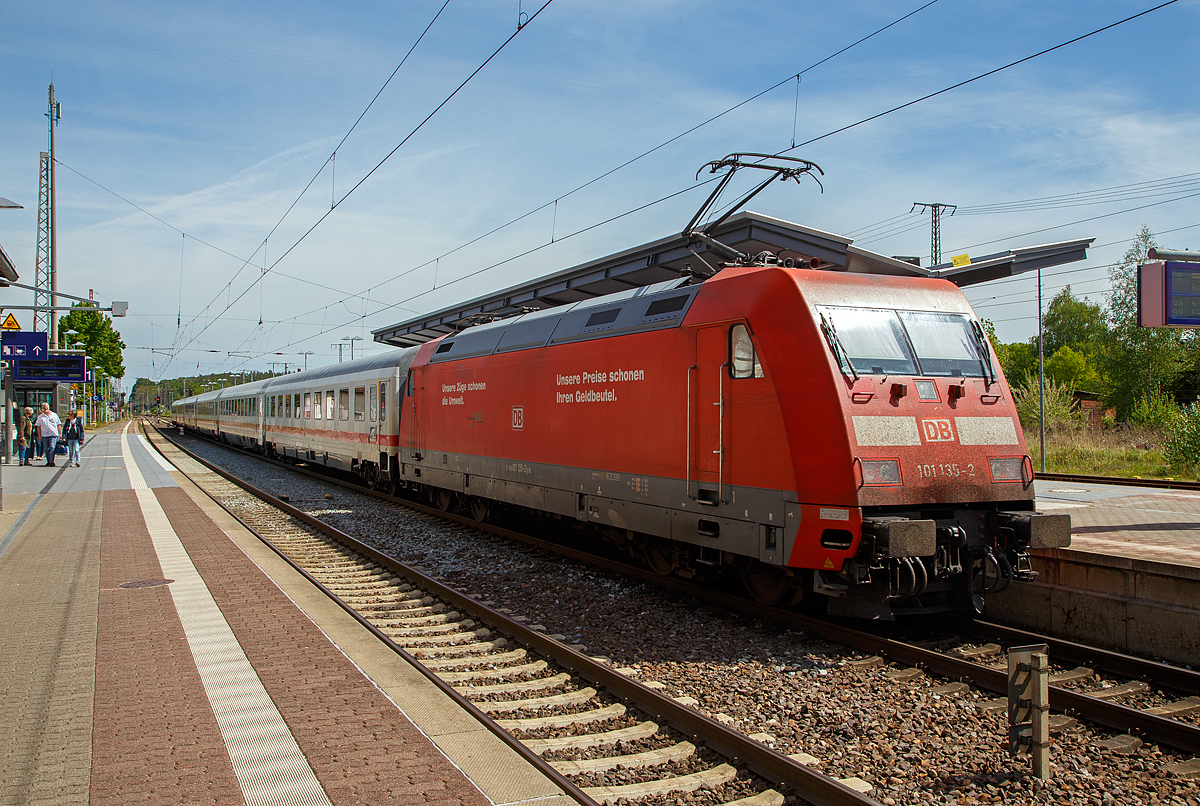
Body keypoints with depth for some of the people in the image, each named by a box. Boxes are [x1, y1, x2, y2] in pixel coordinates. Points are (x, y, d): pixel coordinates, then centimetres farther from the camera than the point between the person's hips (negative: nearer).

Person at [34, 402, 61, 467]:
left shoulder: (54, 415, 10)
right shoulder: (40, 417, 11)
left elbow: (59, 425, 11)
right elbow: (38, 427, 10)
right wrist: (39, 436, 3)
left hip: (53, 434, -2)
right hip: (44, 435, 2)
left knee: (52, 447, -14)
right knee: (46, 449, 6)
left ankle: (52, 462, -17)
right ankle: (48, 461, 18)